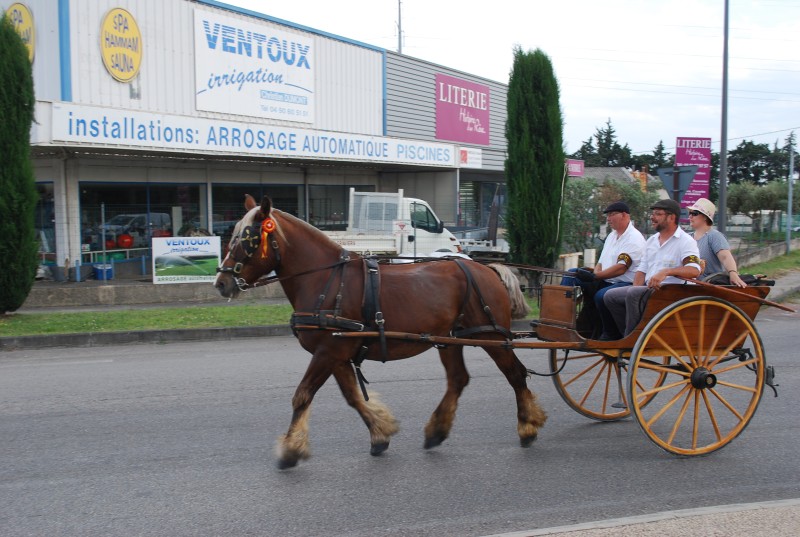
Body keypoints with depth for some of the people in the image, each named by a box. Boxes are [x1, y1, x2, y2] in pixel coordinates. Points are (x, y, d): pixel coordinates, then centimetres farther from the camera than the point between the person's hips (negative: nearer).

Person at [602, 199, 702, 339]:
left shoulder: (686, 241, -6)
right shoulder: (651, 241, 21)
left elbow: (694, 271, -21)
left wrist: (666, 271, -33)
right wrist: (636, 288, 1)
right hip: (648, 289, 9)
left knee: (634, 294, -32)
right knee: (610, 296, -6)